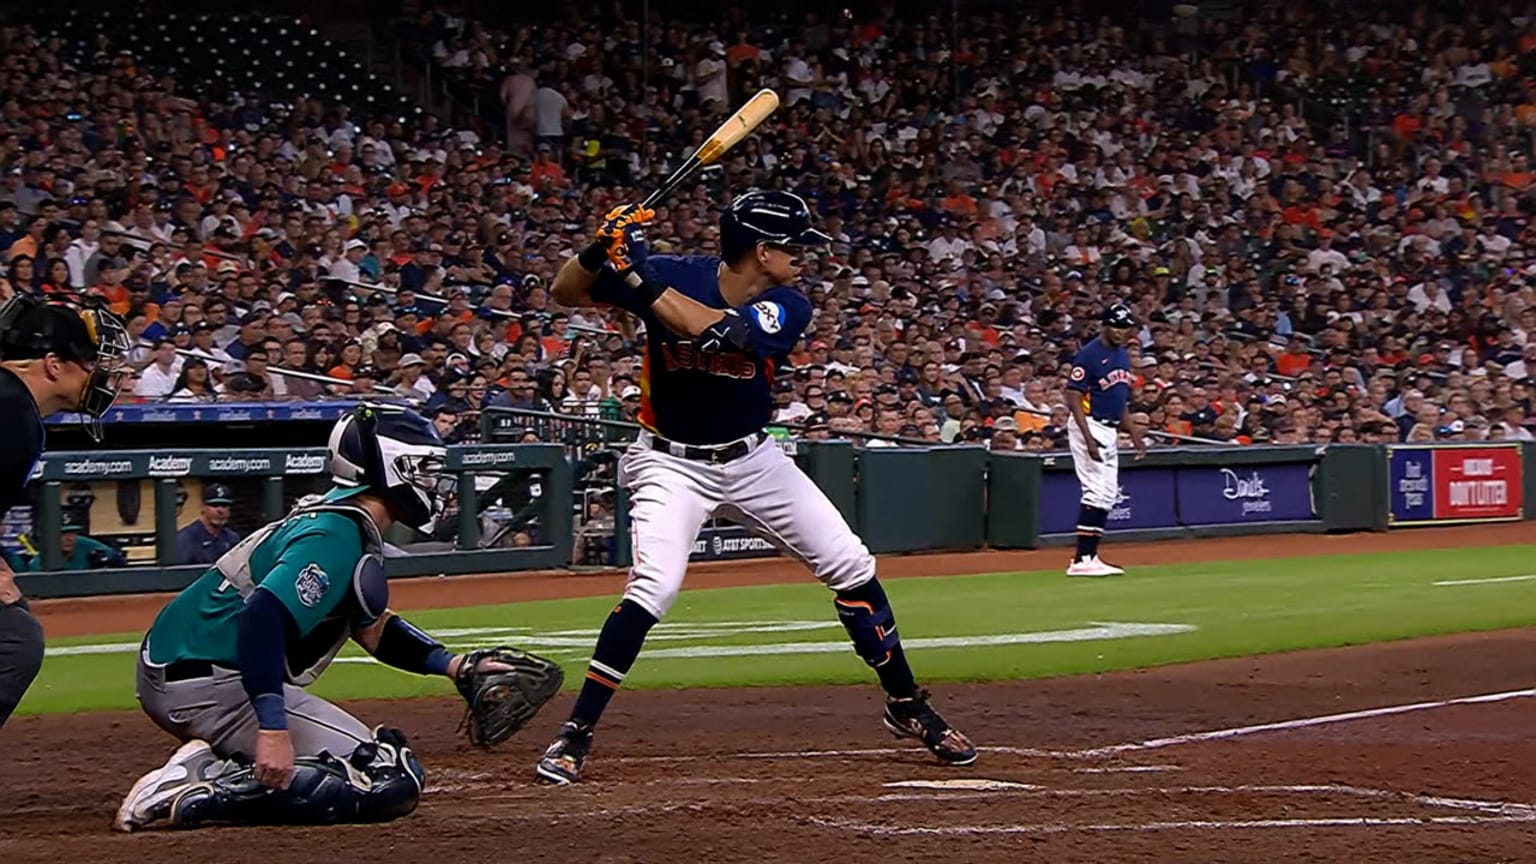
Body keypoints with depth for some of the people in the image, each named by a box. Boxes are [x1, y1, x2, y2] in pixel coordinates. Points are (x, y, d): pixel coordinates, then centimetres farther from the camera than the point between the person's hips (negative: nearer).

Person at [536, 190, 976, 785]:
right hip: (672, 464, -4)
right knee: (653, 585, -25)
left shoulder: (786, 307, -12)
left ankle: (907, 706, 22)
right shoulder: (675, 274, -15)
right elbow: (567, 293, -13)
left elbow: (715, 331, -32)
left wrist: (639, 277, -37)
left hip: (754, 460, 4)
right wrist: (602, 250, -33)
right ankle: (574, 735, -15)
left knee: (851, 567, 3)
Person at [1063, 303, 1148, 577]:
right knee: (1097, 492, -14)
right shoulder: (1089, 354, -13)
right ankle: (1081, 560, -14)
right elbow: (1073, 397, -17)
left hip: (1110, 431, 9)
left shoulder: (1123, 355, 13)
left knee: (1109, 495, 9)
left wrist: (1134, 433, 17)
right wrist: (1088, 438, -25)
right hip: (1089, 427, -9)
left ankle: (1090, 556, 13)